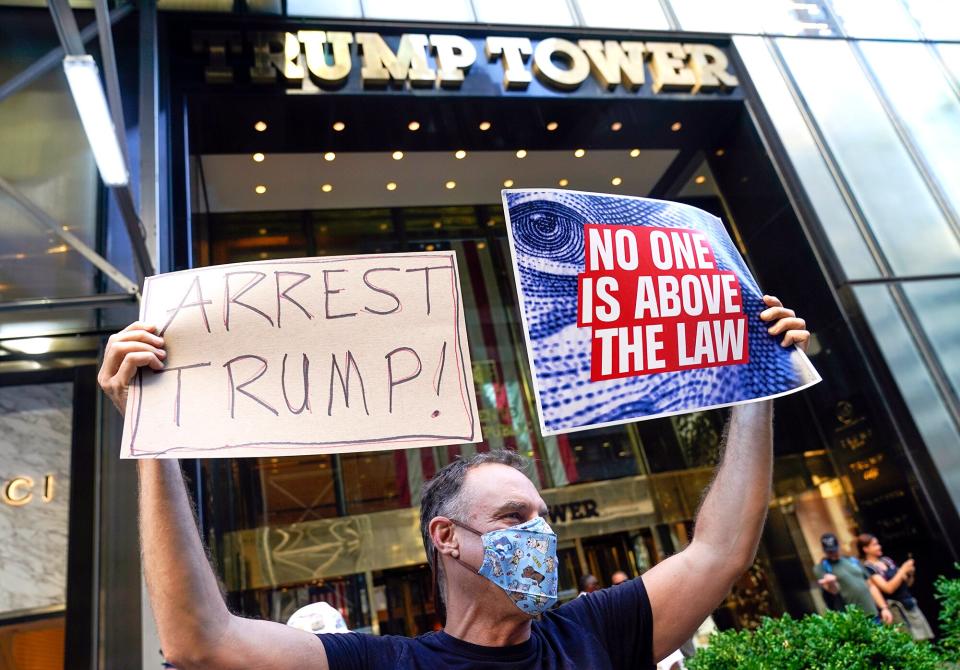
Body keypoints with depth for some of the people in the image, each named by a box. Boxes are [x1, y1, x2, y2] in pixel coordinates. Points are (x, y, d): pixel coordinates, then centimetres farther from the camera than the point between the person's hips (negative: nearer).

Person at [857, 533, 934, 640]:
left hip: (910, 603, 7)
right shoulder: (868, 568, -12)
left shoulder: (887, 560, 10)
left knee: (924, 641, 8)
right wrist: (903, 570, -17)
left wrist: (910, 573, -5)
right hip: (895, 609, -7)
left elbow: (907, 583, 17)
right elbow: (888, 588, -22)